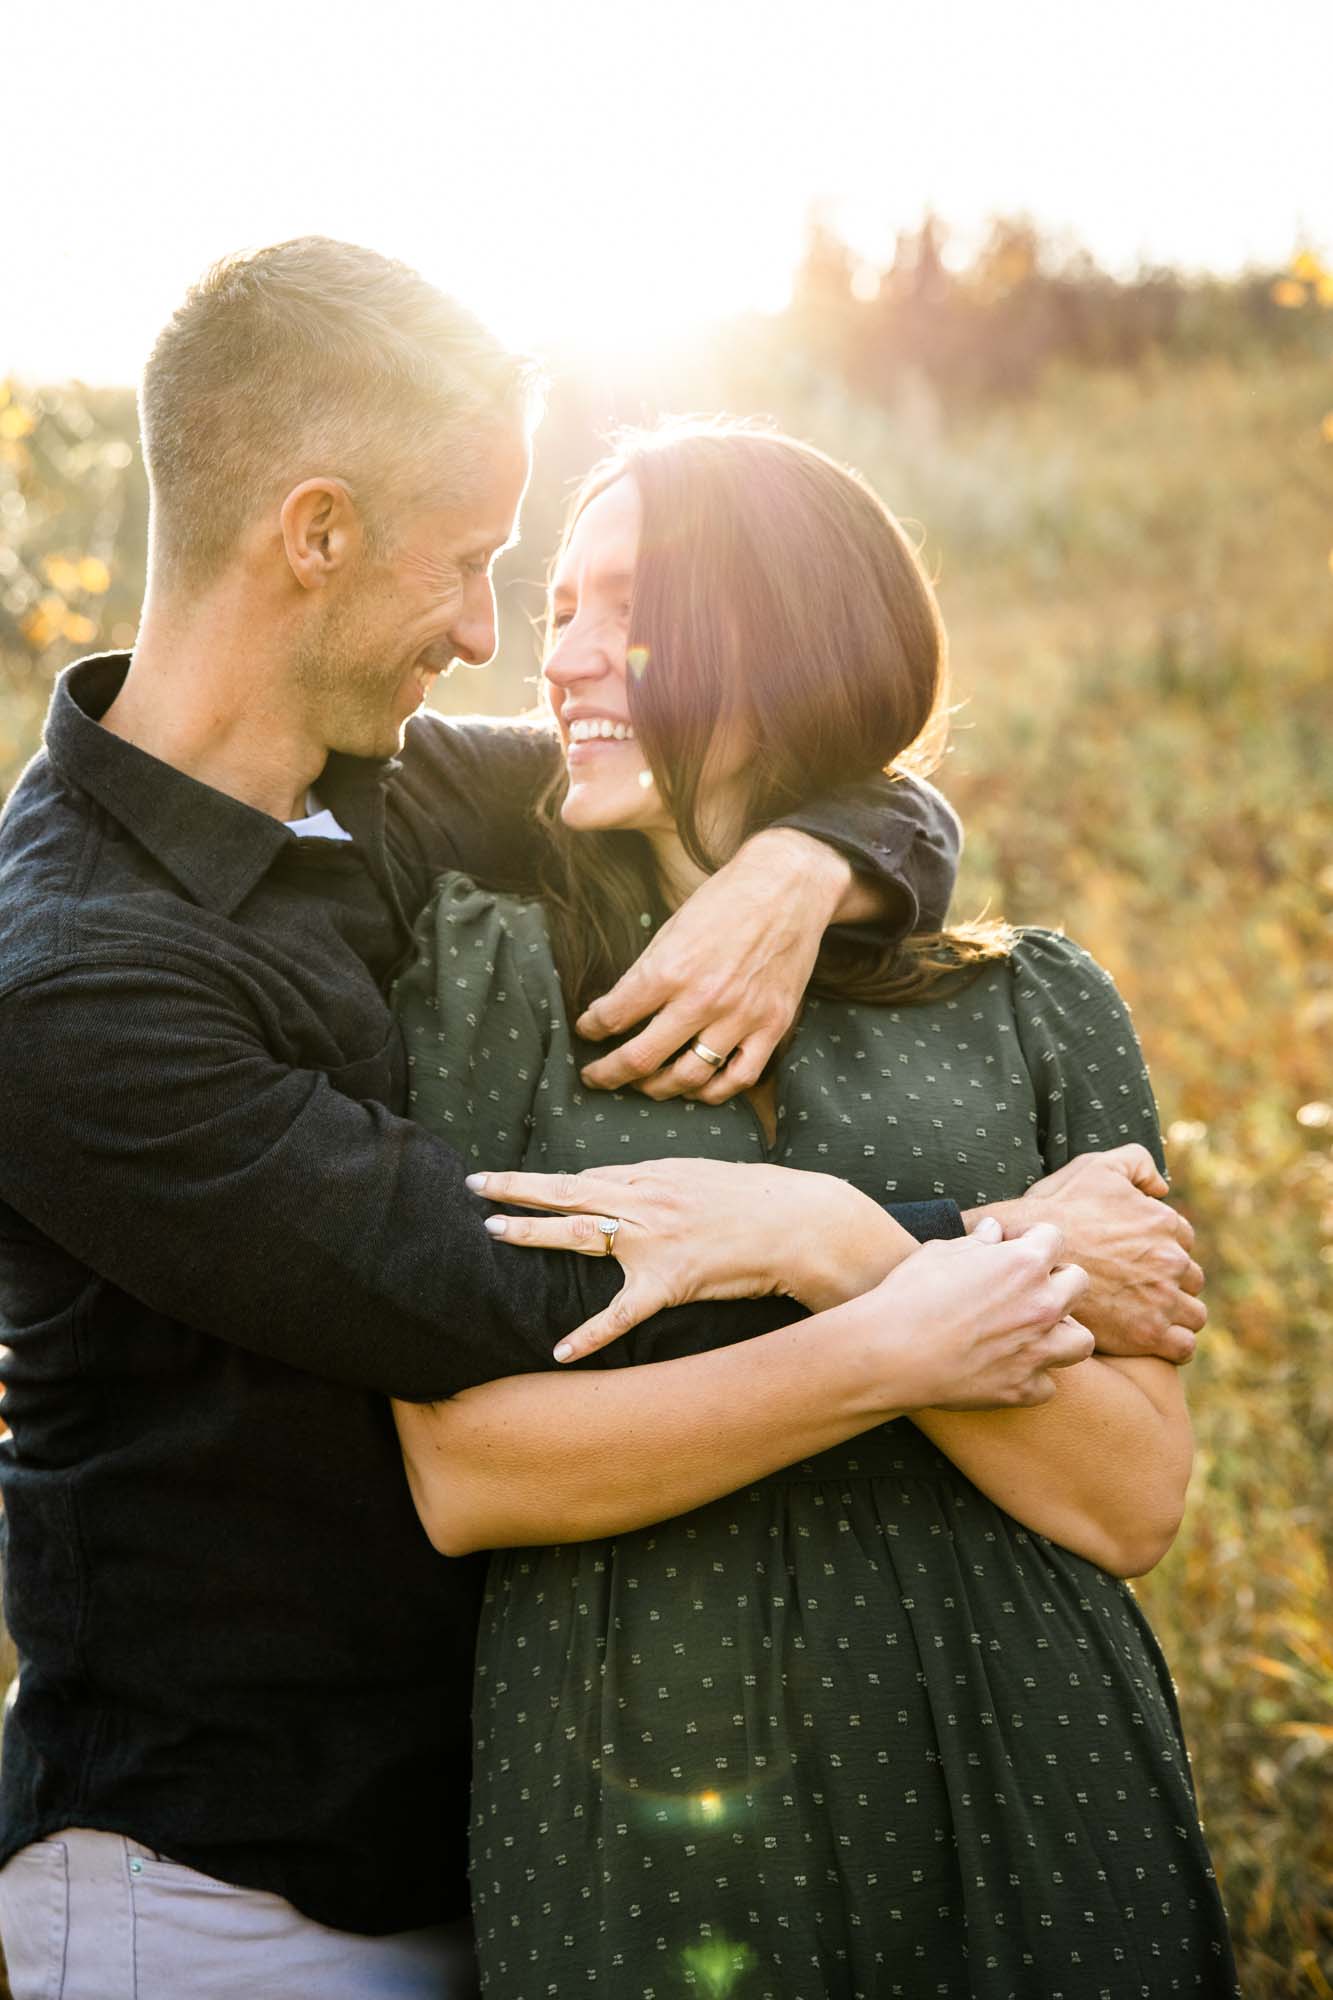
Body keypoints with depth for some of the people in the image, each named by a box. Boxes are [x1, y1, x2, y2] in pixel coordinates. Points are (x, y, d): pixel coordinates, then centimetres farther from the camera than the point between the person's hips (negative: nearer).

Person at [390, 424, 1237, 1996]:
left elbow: (1131, 1504, -5)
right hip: (631, 1842, -1)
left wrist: (829, 1238, -17)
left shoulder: (1037, 1006, 2)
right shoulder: (487, 969, -1)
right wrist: (888, 1344, -18)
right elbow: (461, 1478, -10)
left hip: (1028, 1815, 2)